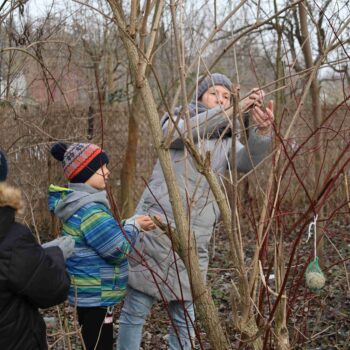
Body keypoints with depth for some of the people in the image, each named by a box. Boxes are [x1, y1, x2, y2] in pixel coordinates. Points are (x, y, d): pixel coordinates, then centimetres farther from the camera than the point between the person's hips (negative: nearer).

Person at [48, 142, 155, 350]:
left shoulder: (80, 203, 10)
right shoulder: (89, 210, -24)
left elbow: (107, 233, 20)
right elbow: (118, 250, -22)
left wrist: (134, 224, 7)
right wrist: (134, 226, -6)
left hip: (88, 292, 11)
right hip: (96, 295, -11)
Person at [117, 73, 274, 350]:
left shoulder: (226, 143, 15)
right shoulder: (176, 122, 6)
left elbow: (250, 159, -8)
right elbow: (186, 131, -19)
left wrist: (262, 131, -30)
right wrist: (234, 112, -29)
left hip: (195, 238, 4)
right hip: (156, 229, -3)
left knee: (185, 317, 9)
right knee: (136, 310, 3)